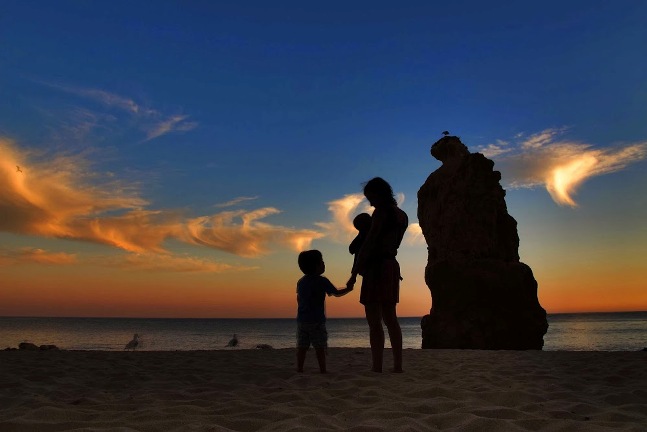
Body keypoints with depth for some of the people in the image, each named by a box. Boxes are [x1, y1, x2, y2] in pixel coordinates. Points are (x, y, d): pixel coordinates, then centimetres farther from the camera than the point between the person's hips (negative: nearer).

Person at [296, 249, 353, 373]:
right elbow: (337, 293, -2)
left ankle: (299, 369, 8)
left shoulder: (300, 282, 11)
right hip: (317, 321, -5)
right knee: (320, 347, 0)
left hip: (301, 320, 6)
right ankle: (322, 370, 2)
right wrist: (348, 289, 15)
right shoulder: (322, 281, -8)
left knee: (302, 346, 7)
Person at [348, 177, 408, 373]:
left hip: (377, 267, -9)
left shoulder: (381, 212, -11)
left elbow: (368, 244, -16)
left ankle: (377, 367, -7)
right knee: (390, 319, 13)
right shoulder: (402, 216, 14)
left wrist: (354, 273, -14)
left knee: (374, 321, -6)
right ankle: (397, 365, 15)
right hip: (392, 266, 9)